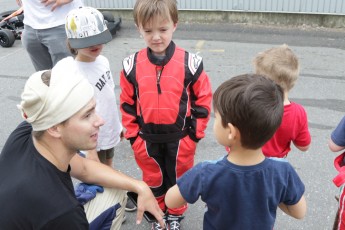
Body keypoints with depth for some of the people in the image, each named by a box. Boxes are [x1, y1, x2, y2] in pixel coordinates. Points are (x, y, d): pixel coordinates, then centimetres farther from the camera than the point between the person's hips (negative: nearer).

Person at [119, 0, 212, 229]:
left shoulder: (190, 63, -15)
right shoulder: (132, 65, -10)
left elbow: (203, 99, -6)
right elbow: (127, 103, 0)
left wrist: (195, 133, -5)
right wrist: (133, 135, -1)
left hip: (180, 137, -1)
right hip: (147, 138, 1)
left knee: (178, 178, 20)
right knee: (153, 179, 21)